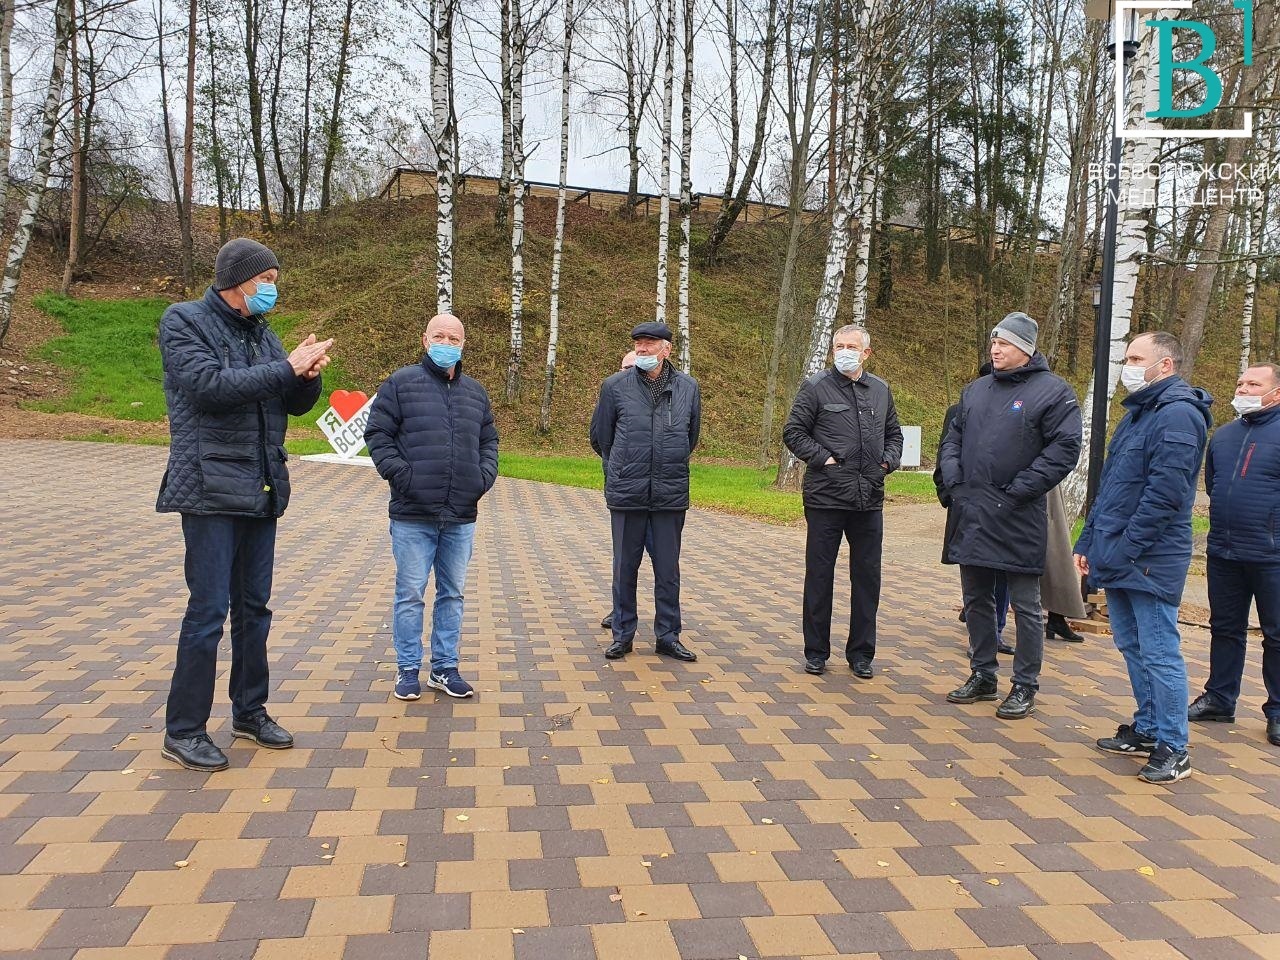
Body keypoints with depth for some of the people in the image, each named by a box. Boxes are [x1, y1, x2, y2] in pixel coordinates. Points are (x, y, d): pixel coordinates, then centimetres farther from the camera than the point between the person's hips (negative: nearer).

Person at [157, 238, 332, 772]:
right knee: (208, 610, -5)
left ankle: (249, 712, 26)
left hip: (260, 491, 7)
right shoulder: (184, 322, -4)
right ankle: (183, 731, 7)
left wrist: (309, 375, -9)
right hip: (211, 487, -7)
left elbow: (297, 404, 13)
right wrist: (287, 367, -19)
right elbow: (208, 386, -20)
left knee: (254, 607, 13)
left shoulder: (261, 333, 15)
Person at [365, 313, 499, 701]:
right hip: (412, 516, -4)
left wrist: (485, 477, 6)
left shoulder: (475, 392, 14)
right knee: (410, 595, 3)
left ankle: (445, 668, 23)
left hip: (461, 518, 5)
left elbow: (488, 440, 22)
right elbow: (377, 434, -3)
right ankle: (408, 669, 17)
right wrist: (401, 475, -12)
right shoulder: (401, 382, 0)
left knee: (453, 594, 11)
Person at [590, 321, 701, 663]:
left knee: (668, 570, 8)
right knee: (625, 567, 8)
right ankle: (622, 634, 22)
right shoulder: (615, 386, -2)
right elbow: (600, 437, 10)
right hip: (627, 494, -1)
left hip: (671, 494, 1)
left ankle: (668, 636, 21)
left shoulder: (688, 387, 4)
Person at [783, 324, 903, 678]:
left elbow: (893, 433, 22)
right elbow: (793, 432, -3)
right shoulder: (816, 387, -3)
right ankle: (816, 652, 18)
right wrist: (823, 458, -12)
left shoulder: (881, 390, 12)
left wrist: (889, 461, 5)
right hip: (826, 498, -4)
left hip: (869, 500, 4)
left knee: (867, 577, 9)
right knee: (819, 575, 5)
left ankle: (861, 654, 22)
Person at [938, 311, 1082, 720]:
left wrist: (1020, 490, -16)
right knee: (976, 601, 14)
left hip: (1017, 518, -6)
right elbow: (953, 438, 19)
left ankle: (1025, 687, 16)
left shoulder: (1052, 391, -6)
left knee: (1025, 606, 5)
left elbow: (1064, 449, -12)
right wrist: (953, 480, 4)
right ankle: (982, 676, 28)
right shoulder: (975, 390, 14)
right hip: (971, 516, 6)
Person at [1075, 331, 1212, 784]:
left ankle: (1173, 749, 8)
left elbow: (1165, 493, -22)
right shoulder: (1137, 412, 18)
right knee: (1132, 646, 16)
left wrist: (1124, 549, -19)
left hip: (1150, 560, -10)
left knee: (1159, 653, -2)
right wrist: (1089, 541, 16)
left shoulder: (1178, 415, -14)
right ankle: (1147, 729, 29)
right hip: (1118, 558, 10)